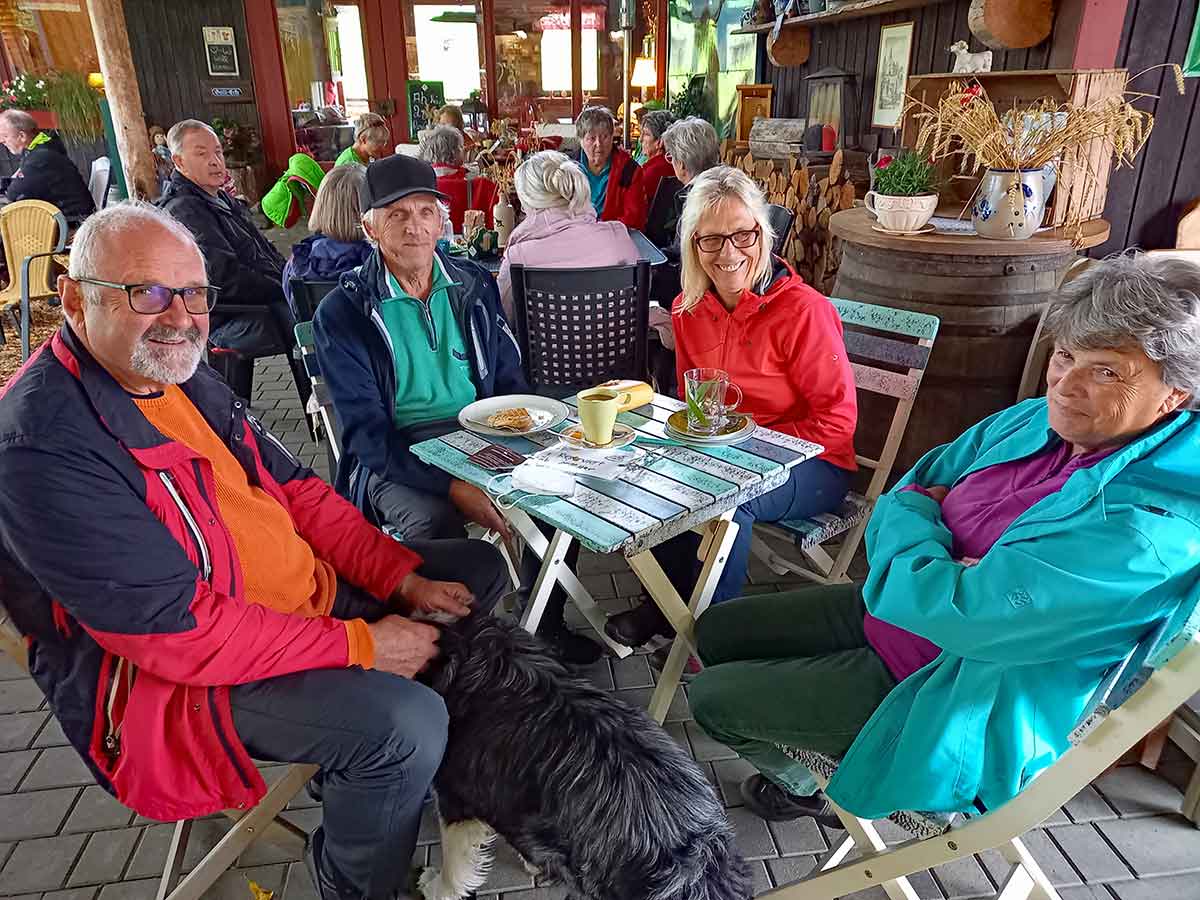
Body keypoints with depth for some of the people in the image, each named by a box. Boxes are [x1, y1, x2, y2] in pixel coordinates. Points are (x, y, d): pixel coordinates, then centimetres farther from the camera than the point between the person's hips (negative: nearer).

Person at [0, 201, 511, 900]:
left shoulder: (184, 375, 5)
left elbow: (294, 488, 6)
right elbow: (181, 632, -27)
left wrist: (402, 577, -5)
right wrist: (361, 645, -22)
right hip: (171, 678, -9)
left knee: (479, 571, 12)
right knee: (405, 725, -30)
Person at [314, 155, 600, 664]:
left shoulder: (474, 285, 9)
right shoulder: (341, 313, -5)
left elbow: (510, 381, 12)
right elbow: (367, 431, -11)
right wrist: (452, 485, -25)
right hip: (395, 457, -4)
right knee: (433, 521, -33)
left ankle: (542, 618, 1)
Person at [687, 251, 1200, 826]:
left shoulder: (1150, 526, -31)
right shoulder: (1040, 420, -6)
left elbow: (950, 609, -34)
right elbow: (904, 494, 2)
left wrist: (913, 519, -15)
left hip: (957, 705, -8)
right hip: (892, 608, 8)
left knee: (709, 697, 0)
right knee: (716, 630, 14)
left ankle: (808, 789, 34)